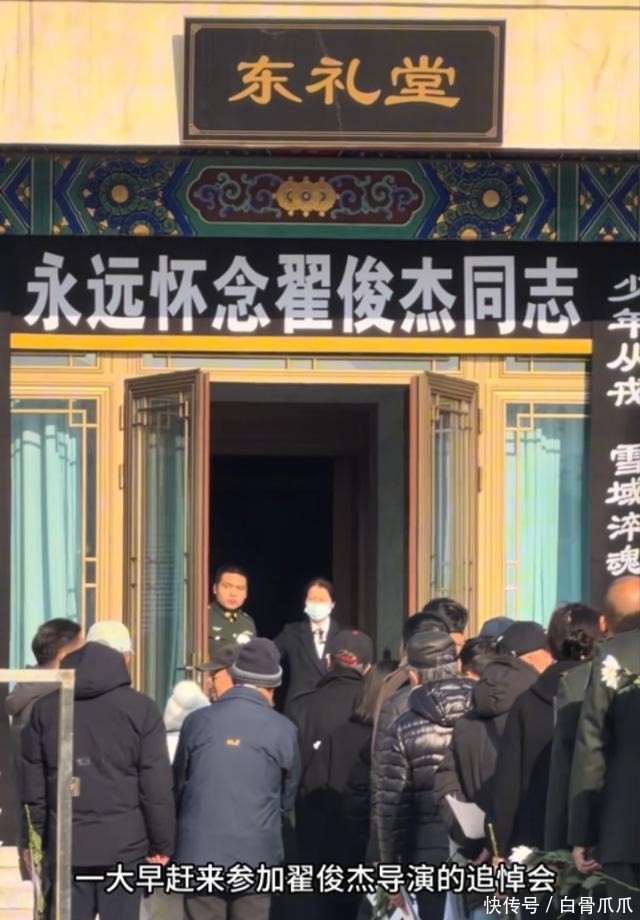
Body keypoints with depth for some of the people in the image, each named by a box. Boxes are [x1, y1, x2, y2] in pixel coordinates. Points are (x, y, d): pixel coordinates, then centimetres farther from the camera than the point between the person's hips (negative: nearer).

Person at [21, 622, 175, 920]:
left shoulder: (45, 709, 7)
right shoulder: (140, 709, -4)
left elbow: (33, 787, 8)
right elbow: (157, 786, -5)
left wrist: (41, 837, 15)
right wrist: (162, 844, 2)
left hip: (66, 847, 3)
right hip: (124, 846, -3)